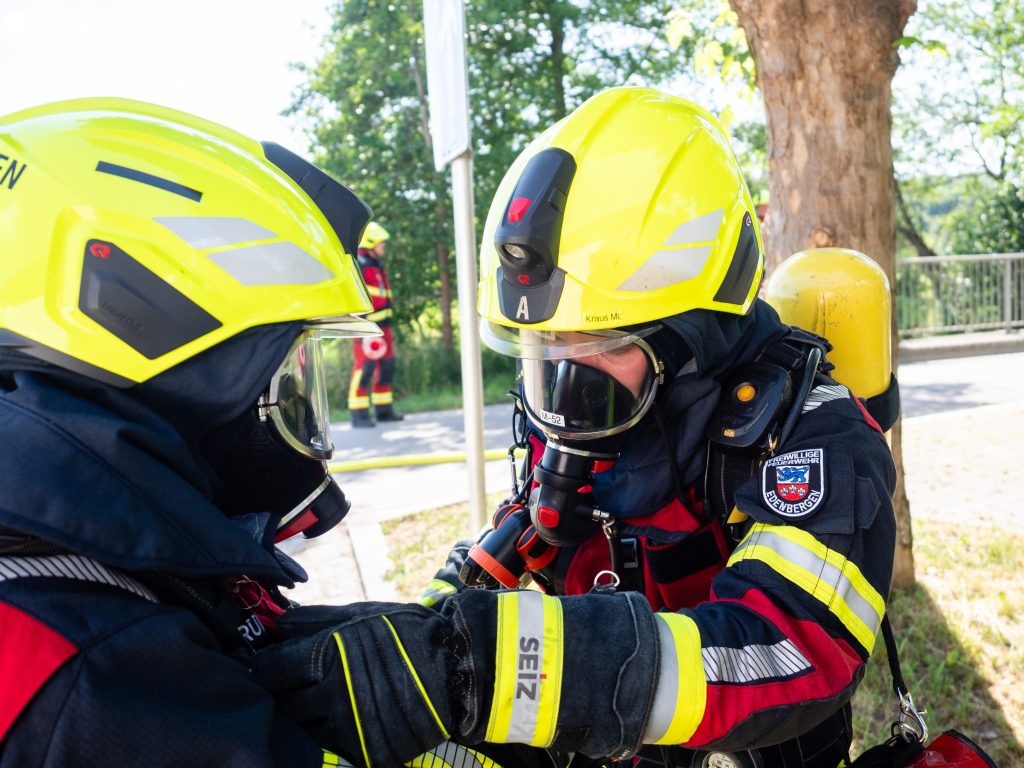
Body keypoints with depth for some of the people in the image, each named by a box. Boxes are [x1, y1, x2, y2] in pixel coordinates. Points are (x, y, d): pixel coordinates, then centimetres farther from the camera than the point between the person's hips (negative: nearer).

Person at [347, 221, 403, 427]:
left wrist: (387, 325, 24)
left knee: (387, 366, 12)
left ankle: (383, 410, 21)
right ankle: (358, 414, -7)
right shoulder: (357, 265, -10)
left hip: (382, 325, 10)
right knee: (364, 366, -11)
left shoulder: (377, 265, 20)